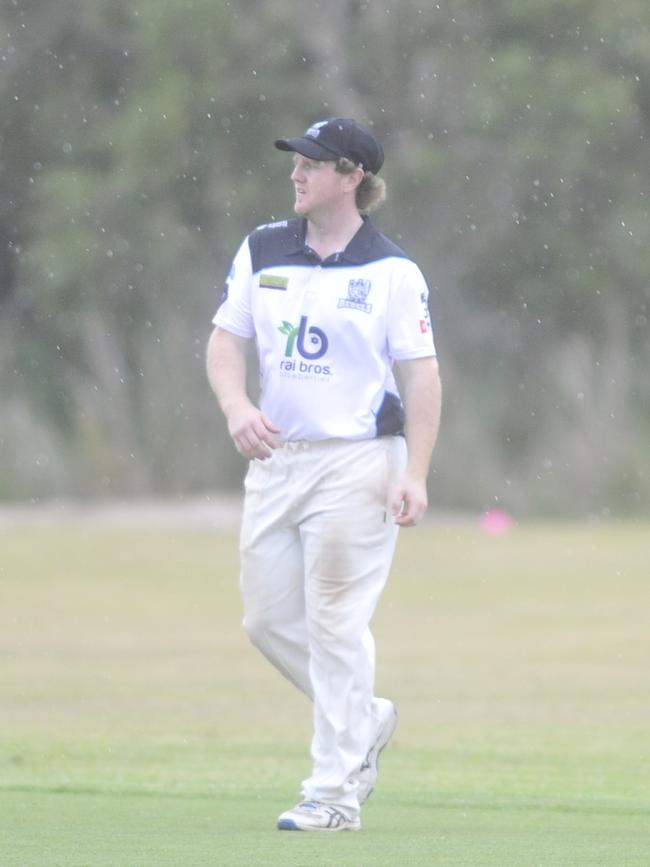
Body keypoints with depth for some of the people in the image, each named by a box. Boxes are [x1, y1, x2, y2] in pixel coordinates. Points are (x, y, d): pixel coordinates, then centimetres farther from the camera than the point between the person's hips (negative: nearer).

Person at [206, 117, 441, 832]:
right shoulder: (262, 251, 8)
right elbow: (225, 341, 10)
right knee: (266, 618, 8)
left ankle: (335, 792, -1)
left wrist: (414, 474, -14)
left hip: (356, 463, -6)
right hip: (275, 458, 6)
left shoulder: (392, 272, -5)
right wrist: (237, 408, -10)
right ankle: (366, 720, 30)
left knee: (336, 623, -6)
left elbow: (421, 375, -6)